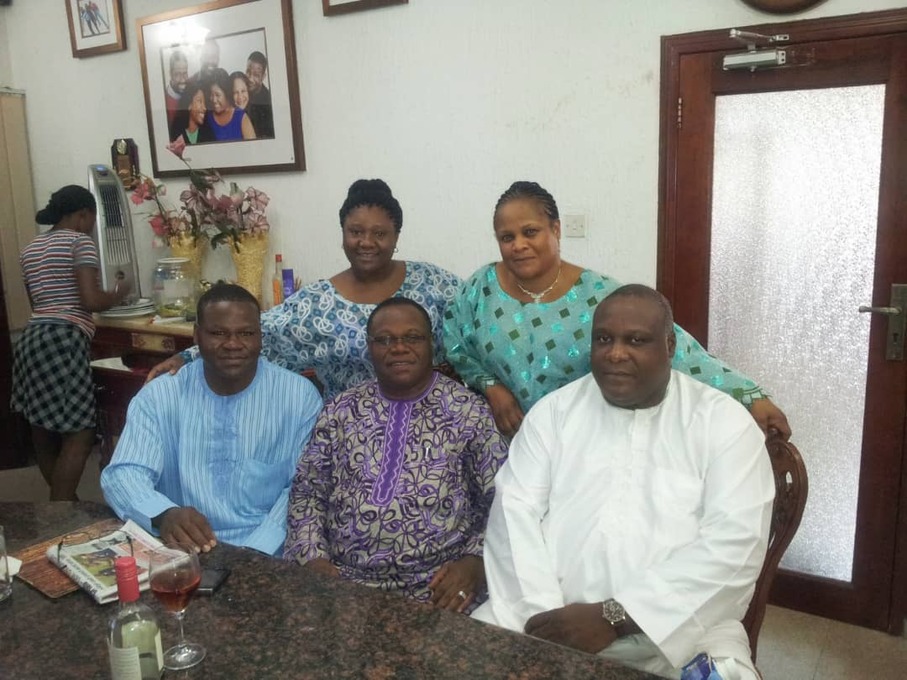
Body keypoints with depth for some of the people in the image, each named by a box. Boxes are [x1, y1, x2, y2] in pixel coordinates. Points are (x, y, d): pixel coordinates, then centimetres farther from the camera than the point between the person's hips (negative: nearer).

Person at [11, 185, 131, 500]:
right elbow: (90, 300, -12)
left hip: (31, 340, 9)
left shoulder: (30, 248, 21)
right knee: (78, 436, -4)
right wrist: (117, 295, 7)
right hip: (63, 341, -9)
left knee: (44, 433, 14)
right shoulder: (79, 241, -3)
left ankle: (64, 504, 27)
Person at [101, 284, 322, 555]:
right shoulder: (158, 396, 3)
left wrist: (253, 553, -19)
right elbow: (123, 474, -5)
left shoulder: (300, 396, -2)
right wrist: (164, 514, -27)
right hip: (179, 552, 2)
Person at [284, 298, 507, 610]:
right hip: (341, 578, 3)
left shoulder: (468, 411, 0)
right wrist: (313, 557, -5)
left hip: (437, 587, -2)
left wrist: (476, 561, -16)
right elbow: (306, 491, 10)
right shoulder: (341, 410, 8)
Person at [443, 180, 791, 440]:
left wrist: (749, 396, -29)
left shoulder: (597, 295, -15)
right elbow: (453, 348, 5)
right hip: (504, 447, 2)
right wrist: (490, 387, -11)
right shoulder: (481, 287, -6)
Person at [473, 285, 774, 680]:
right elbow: (515, 511, 1)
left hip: (680, 629, -1)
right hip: (553, 620, 2)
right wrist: (541, 615, -14)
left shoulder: (725, 422, 1)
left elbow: (734, 545, -9)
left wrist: (613, 617, -15)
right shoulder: (554, 410, 9)